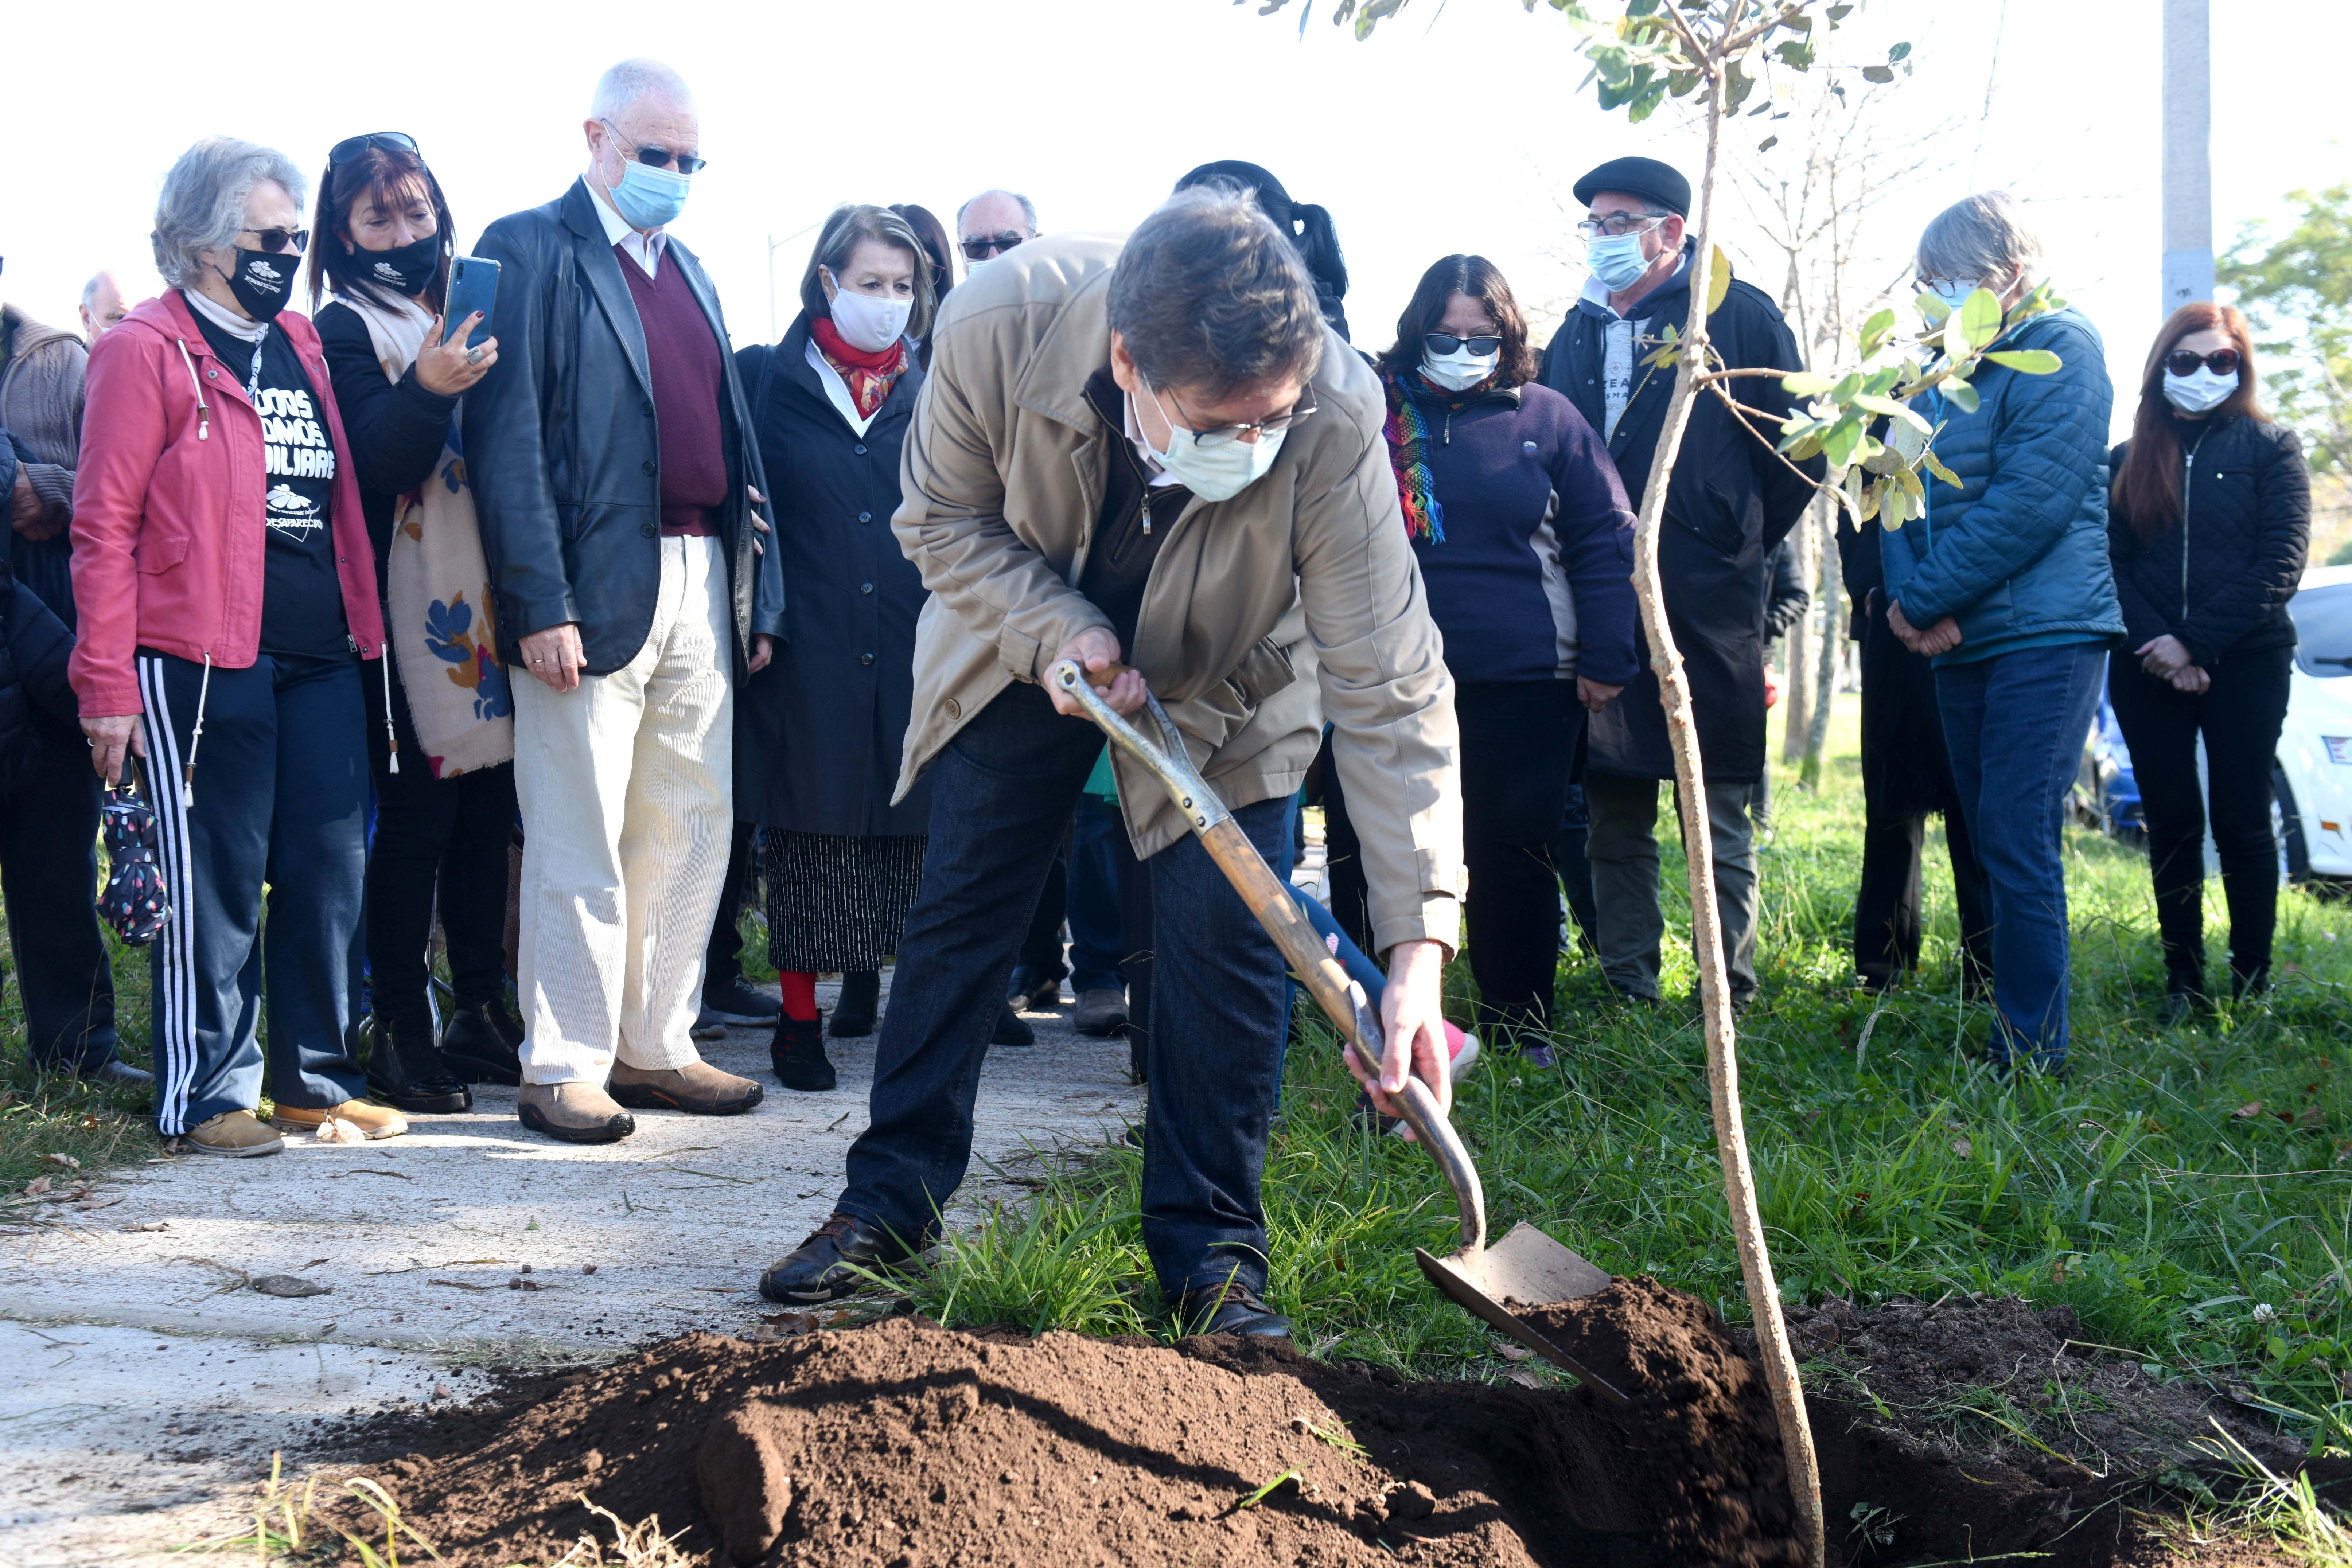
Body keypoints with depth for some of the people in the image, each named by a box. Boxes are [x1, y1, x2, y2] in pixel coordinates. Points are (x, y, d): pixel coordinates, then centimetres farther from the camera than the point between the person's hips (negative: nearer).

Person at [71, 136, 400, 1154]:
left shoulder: (302, 344, 17)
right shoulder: (147, 351, -4)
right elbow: (104, 526, -7)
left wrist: (364, 633, 11)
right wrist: (108, 684, -12)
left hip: (322, 658, 7)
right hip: (202, 661, -6)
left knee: (329, 867, 8)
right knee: (216, 878, -1)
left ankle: (315, 1078, 19)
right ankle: (206, 1096, 9)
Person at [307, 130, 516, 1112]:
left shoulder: (470, 312, 16)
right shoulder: (349, 327, -3)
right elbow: (370, 463, -17)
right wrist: (426, 392, -33)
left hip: (489, 596, 6)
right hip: (412, 607, -6)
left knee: (487, 810, 10)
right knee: (416, 819, -5)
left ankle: (482, 1013, 19)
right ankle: (400, 1034, 1)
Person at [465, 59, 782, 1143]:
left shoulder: (691, 272, 19)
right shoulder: (529, 252, -3)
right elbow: (506, 440, -10)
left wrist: (758, 593, 12)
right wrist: (539, 605, -17)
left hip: (702, 586, 7)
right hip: (596, 586, -7)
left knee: (690, 828, 10)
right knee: (579, 841, -2)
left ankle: (657, 1049, 21)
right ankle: (563, 1068, 6)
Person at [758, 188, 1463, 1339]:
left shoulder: (1334, 416, -38)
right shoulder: (999, 325, -35)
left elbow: (1391, 691, -35)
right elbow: (942, 517, -13)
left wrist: (1418, 944, -40)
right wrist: (1056, 633, -30)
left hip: (1222, 682, -1)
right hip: (1025, 640, 2)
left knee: (1223, 934, -12)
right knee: (956, 915, 6)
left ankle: (1207, 1246, 4)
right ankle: (891, 1200, 22)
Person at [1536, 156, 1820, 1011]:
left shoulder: (1738, 315, 0)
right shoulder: (1578, 331, 15)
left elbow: (1796, 455, 1)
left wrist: (1741, 543, 5)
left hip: (1707, 614, -5)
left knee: (1719, 815, -1)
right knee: (1613, 816, 8)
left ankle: (1731, 995, 5)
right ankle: (1627, 988, 17)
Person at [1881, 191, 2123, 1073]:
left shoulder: (2059, 352, -6)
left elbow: (2030, 500, -16)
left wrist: (1924, 600, -14)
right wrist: (1914, 603, -9)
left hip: (2045, 635, -8)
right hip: (1960, 641, 8)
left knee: (2016, 840, -11)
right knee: (1993, 840, 9)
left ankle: (2034, 1050, -7)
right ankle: (2016, 1025, 16)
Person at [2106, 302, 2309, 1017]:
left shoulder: (2271, 448, 4)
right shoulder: (2127, 463, 12)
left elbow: (2280, 563, -5)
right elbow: (2111, 564, 5)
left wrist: (2198, 643, -13)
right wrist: (2155, 644, -12)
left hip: (2245, 665, -2)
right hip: (2149, 670, 3)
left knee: (2241, 825, -2)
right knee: (2172, 825, 3)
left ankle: (2253, 986, 4)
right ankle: (2183, 984, 8)